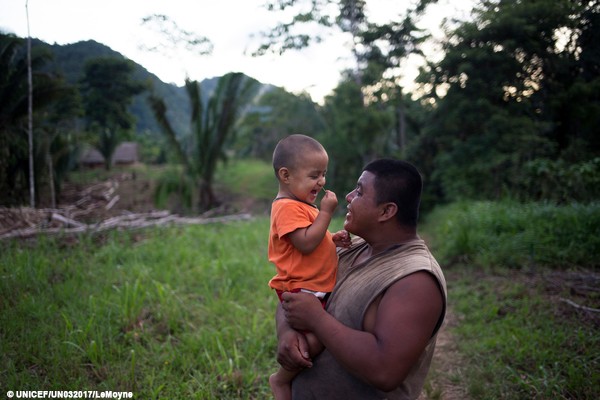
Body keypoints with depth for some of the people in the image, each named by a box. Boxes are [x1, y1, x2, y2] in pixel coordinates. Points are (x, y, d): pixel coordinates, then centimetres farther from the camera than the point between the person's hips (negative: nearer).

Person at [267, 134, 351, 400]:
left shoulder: (301, 206, 15)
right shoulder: (288, 208, -18)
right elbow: (306, 243, -28)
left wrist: (333, 240, 8)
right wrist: (326, 212, -21)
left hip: (315, 288, 11)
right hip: (301, 290, -11)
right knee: (314, 340, -23)